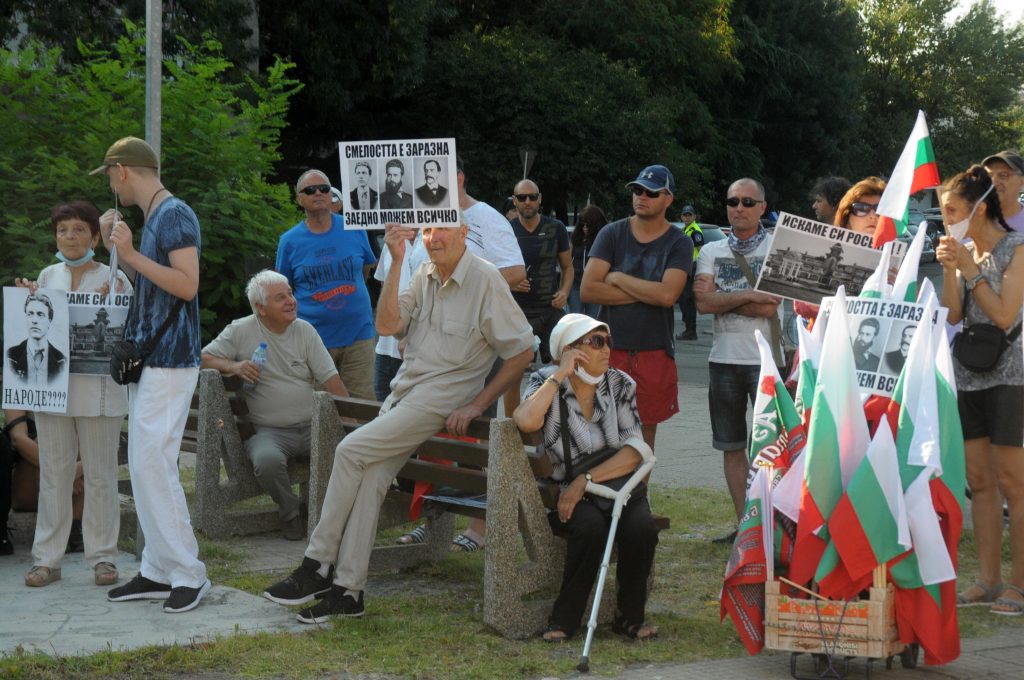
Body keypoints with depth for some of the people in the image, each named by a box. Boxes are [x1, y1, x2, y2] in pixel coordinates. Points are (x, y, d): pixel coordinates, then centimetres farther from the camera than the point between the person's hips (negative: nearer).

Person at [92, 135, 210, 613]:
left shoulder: (176, 214, -11)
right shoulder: (153, 217, 17)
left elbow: (186, 284, -20)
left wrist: (131, 253, -18)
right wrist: (117, 250, 14)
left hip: (170, 362, -10)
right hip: (145, 359, 10)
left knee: (152, 464, -13)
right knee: (146, 466, 9)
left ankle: (188, 573, -8)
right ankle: (158, 572, 14)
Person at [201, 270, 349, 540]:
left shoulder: (304, 330, 11)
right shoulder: (241, 331, 3)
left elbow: (330, 379, 7)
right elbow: (203, 358, 3)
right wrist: (233, 366, -16)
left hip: (311, 427, 3)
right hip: (269, 431, -3)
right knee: (266, 459, -37)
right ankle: (290, 513, -8)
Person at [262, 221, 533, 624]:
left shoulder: (485, 280, -7)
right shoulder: (423, 277, 13)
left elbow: (521, 351, -6)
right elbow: (387, 325, 0)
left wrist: (477, 404, -10)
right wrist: (397, 262, -7)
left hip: (442, 397, -6)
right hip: (404, 392, 6)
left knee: (351, 451, -17)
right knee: (372, 475, -11)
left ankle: (318, 565, -8)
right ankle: (348, 589, -10)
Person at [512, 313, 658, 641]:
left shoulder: (620, 385, 4)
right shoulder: (547, 383, 0)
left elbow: (635, 452, -4)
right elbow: (527, 420, -25)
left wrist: (586, 479, -16)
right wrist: (560, 375, -15)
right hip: (570, 490, -2)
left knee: (642, 528, -28)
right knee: (591, 525, -34)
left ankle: (630, 616, -7)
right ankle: (564, 619, -18)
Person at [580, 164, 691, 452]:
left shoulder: (678, 243, 0)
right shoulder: (612, 234, 3)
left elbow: (668, 295, -16)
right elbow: (588, 290, -8)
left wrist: (617, 279, -9)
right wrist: (645, 294, -11)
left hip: (654, 353, 0)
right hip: (609, 349, 0)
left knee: (645, 432, 8)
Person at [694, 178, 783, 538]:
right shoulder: (711, 251, 10)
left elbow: (769, 308, -12)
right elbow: (703, 303, -5)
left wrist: (720, 298, -7)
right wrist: (747, 296, -12)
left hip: (765, 359, -4)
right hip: (724, 359, 4)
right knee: (731, 446, 8)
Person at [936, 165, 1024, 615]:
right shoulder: (964, 252, 11)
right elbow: (953, 316, 7)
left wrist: (970, 269, -14)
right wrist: (949, 271, -6)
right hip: (966, 375, 7)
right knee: (979, 483, 8)